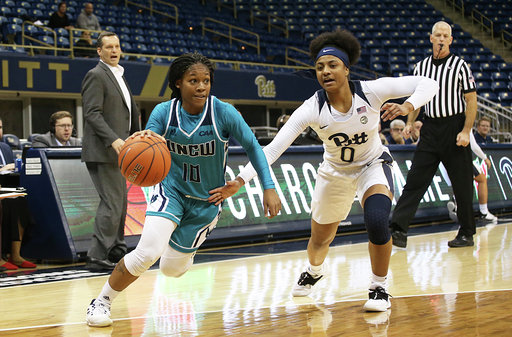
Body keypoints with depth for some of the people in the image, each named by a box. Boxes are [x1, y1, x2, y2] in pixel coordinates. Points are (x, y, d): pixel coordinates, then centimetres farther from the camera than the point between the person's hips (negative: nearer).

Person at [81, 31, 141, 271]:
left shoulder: (118, 76, 20)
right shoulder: (96, 75, -10)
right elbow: (92, 114, -19)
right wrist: (113, 140, -29)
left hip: (115, 151, 10)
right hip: (102, 151, -10)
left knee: (120, 202, 14)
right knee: (112, 203, -12)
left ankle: (116, 252, 24)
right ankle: (97, 257, -8)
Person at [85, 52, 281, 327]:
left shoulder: (224, 113, -20)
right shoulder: (163, 113, -15)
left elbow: (252, 147, -7)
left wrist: (269, 188, -10)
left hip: (206, 200, 0)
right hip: (171, 190, 0)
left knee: (171, 269, 8)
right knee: (147, 252, -23)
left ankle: (186, 250, 48)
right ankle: (102, 301, -1)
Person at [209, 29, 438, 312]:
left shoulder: (370, 91, -27)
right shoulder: (312, 109, -27)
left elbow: (428, 83, -25)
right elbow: (273, 148, -31)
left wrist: (407, 107, -45)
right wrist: (240, 181, -42)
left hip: (373, 164, -2)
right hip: (335, 171, 2)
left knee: (377, 220, -31)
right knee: (320, 239, 14)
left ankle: (379, 287, -6)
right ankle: (313, 272, 54)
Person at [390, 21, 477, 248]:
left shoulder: (460, 65, -2)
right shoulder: (421, 66, 10)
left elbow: (471, 100, -5)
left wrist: (466, 131, -13)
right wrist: (410, 123, 4)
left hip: (454, 127, -4)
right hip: (430, 127, 4)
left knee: (462, 184, 3)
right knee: (415, 180, -4)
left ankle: (467, 234, 14)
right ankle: (398, 230, -8)